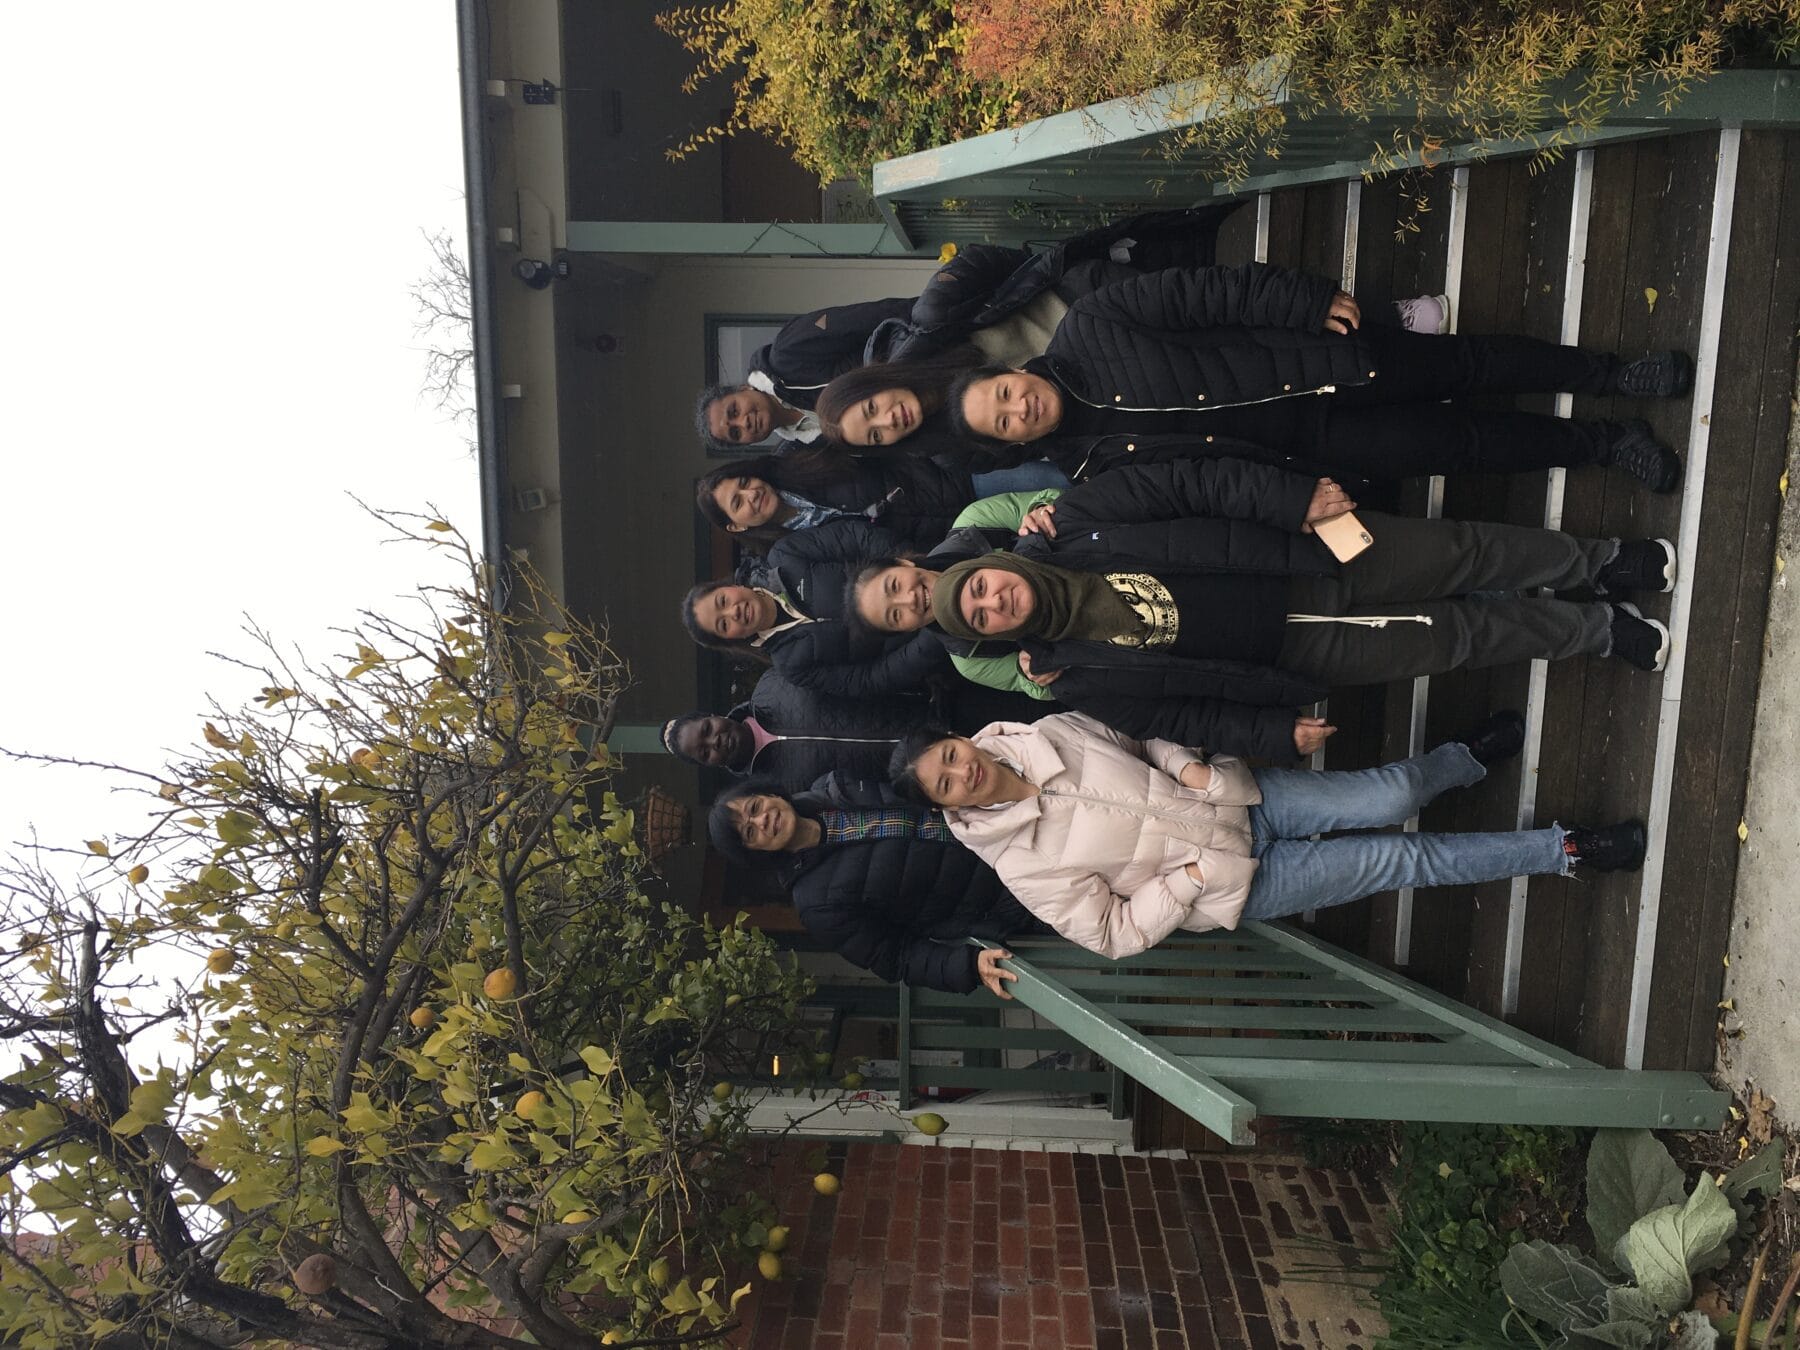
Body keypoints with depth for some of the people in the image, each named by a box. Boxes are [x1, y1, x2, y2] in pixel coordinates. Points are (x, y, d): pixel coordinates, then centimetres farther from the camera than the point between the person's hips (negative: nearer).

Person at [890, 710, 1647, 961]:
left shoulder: (1040, 734, -7)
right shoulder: (1023, 863, -18)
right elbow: (1115, 935, -13)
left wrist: (1187, 763, -11)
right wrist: (1188, 881, -18)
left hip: (1234, 795, 4)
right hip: (1235, 884, -4)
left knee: (1389, 796, -9)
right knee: (1404, 861, -7)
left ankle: (1467, 759, 27)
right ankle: (1564, 851, 10)